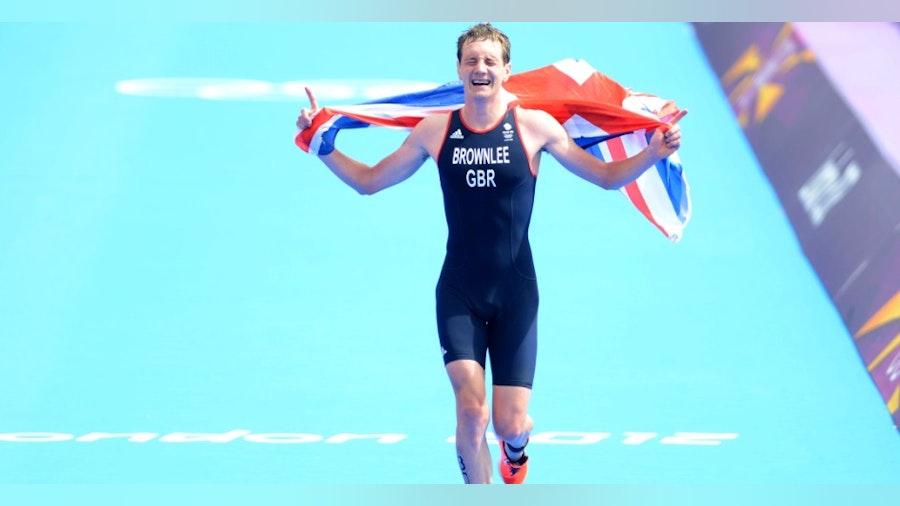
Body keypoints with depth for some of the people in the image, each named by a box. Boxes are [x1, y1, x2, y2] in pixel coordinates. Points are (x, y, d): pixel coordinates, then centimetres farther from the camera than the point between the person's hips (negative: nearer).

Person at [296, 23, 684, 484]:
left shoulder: (534, 127, -5)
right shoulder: (435, 130, -1)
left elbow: (608, 177, 1)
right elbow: (368, 181, 9)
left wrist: (653, 153, -15)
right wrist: (322, 146, -1)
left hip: (515, 292, -1)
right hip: (459, 292, 1)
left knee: (509, 424, -2)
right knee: (471, 412, -16)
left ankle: (516, 447, 39)